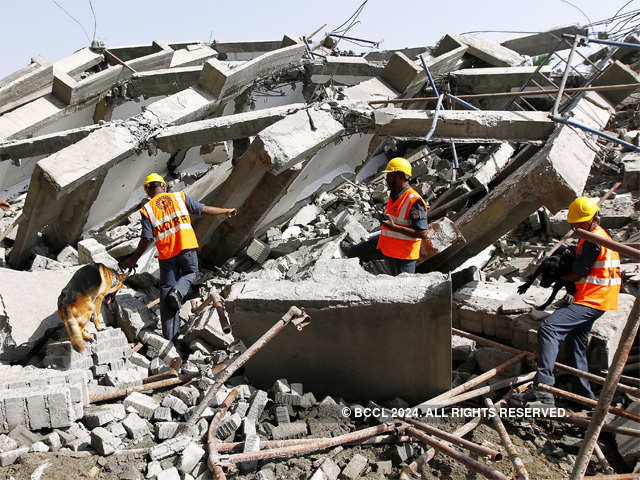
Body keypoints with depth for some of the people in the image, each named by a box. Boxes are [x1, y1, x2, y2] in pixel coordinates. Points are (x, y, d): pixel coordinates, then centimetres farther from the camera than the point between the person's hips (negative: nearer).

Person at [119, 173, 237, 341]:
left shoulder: (147, 209, 2)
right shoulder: (180, 197, 5)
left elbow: (146, 239, -3)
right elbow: (203, 209, 6)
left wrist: (134, 259, 9)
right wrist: (226, 211, 21)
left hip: (167, 254, 0)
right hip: (187, 247, 0)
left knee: (166, 288, 10)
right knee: (190, 272, 27)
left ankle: (169, 333, 11)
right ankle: (177, 292, -5)